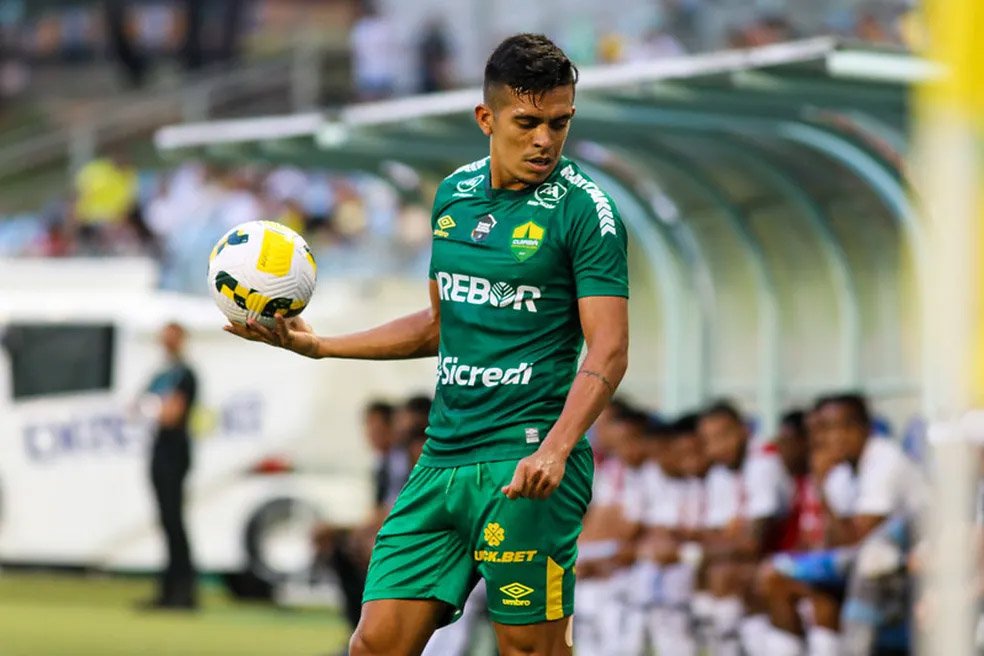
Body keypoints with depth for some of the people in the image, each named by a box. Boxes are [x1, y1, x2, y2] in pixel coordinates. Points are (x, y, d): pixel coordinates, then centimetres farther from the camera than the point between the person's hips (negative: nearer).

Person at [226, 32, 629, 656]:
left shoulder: (584, 209, -6)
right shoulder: (454, 194, 14)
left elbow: (608, 351, -13)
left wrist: (554, 450, -27)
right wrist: (320, 345, 24)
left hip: (524, 465, -6)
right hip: (442, 459, 6)